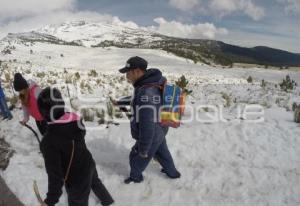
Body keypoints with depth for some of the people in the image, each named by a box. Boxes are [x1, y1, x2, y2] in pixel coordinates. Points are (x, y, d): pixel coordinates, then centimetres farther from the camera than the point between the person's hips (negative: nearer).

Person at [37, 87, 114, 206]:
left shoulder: (49, 141, -34)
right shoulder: (75, 120, -16)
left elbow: (55, 174, -27)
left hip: (77, 181, -7)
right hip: (88, 165, 7)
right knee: (95, 182, 36)